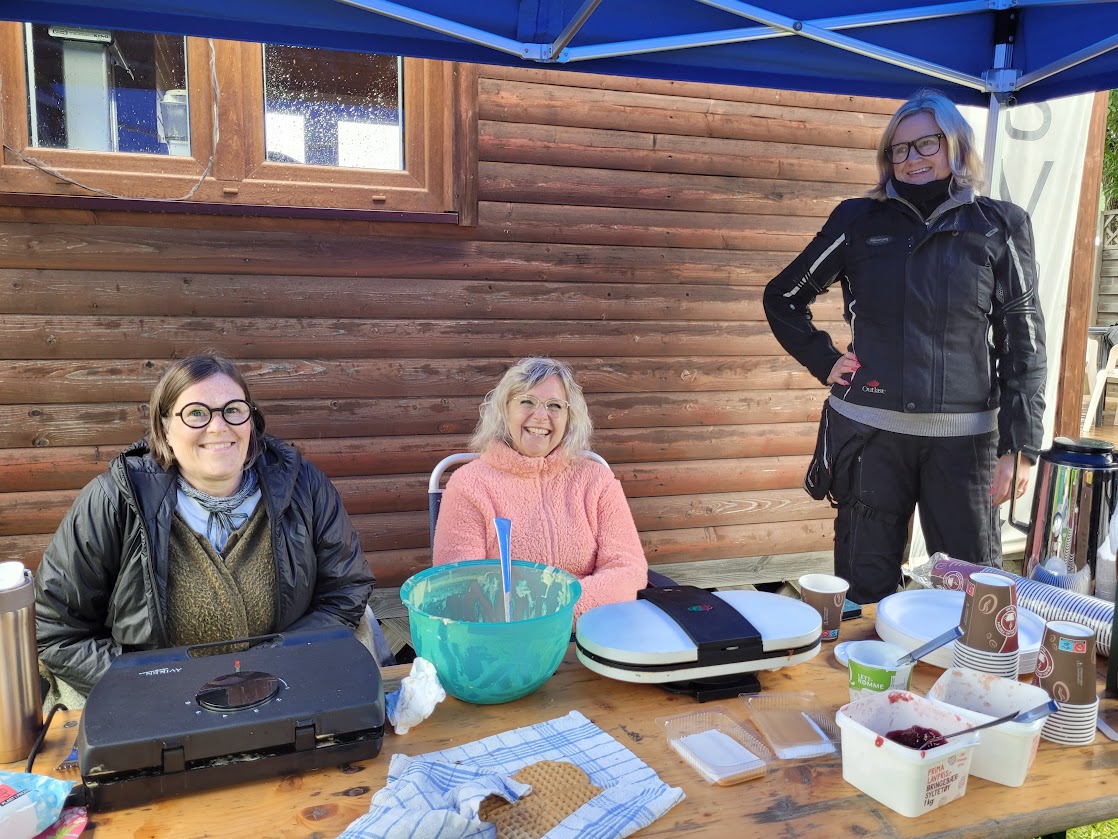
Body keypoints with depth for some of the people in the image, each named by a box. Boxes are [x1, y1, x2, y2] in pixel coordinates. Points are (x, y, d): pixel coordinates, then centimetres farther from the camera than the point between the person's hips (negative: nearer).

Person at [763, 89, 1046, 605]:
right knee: (865, 586, 8)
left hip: (965, 436, 0)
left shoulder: (998, 227, 4)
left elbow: (1023, 342, 3)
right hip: (870, 431, 0)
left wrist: (1017, 446, -3)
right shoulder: (861, 222, 5)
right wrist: (824, 361, 2)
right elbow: (782, 297, 14)